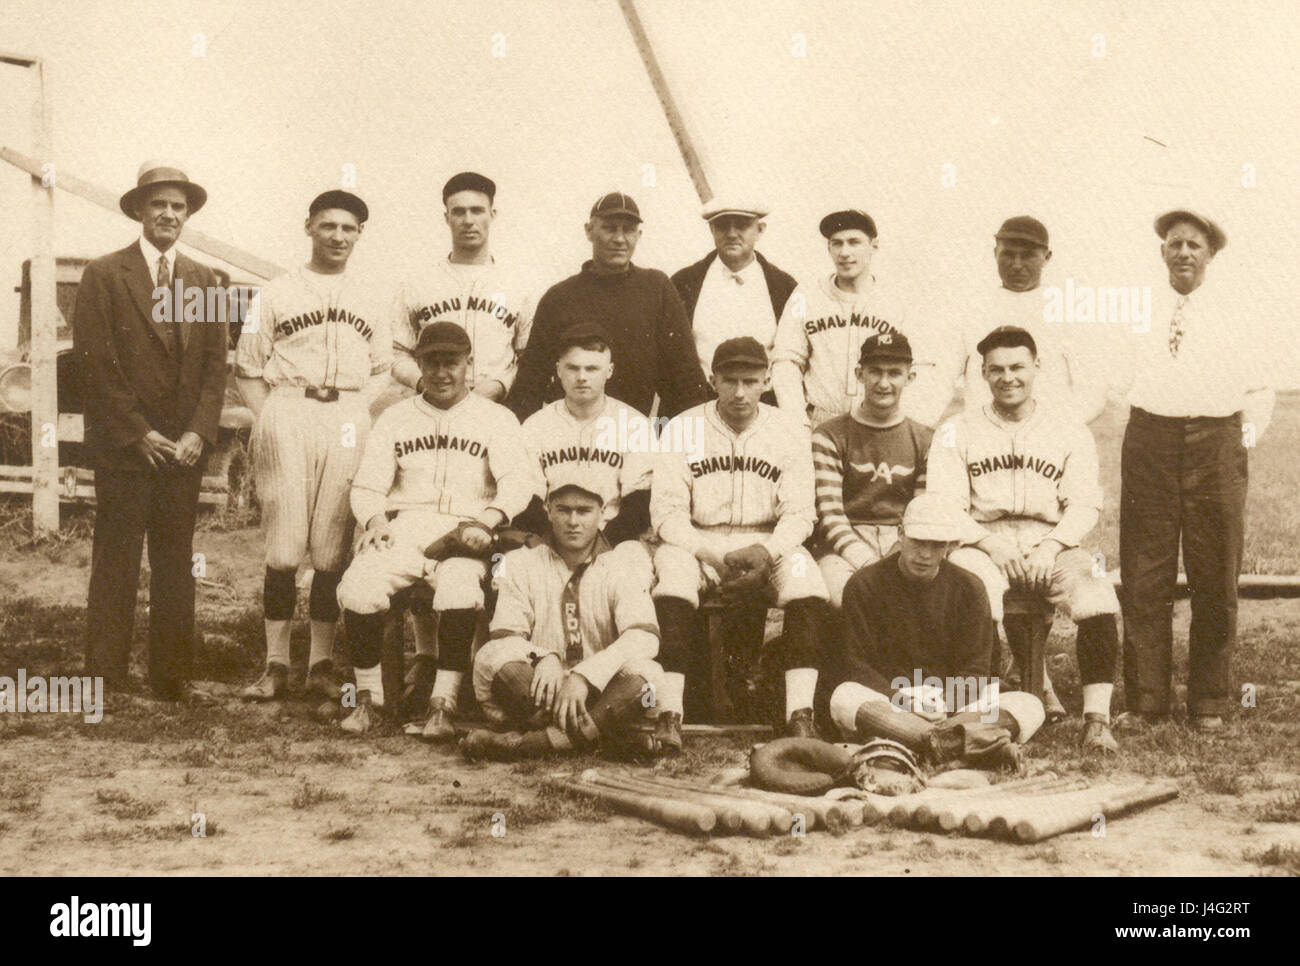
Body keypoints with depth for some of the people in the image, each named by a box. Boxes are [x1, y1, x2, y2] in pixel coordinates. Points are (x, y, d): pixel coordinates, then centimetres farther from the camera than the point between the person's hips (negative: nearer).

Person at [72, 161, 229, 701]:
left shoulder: (203, 281, 14)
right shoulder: (104, 276, 0)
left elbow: (215, 366, 11)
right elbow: (96, 364, -5)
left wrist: (199, 433, -2)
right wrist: (138, 434, -10)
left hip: (184, 448, 4)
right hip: (123, 449, -4)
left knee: (177, 566, 6)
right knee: (116, 565, -2)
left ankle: (173, 677, 13)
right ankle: (104, 679, 5)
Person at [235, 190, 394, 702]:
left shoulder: (373, 298, 15)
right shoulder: (275, 294, 10)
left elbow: (381, 370, 16)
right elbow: (247, 369, 10)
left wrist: (358, 418, 1)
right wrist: (270, 421, -2)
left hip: (348, 419, 1)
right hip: (286, 412, -1)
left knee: (332, 547, 0)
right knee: (283, 545, -5)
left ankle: (321, 664, 7)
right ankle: (276, 664, 1)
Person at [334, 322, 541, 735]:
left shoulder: (496, 419, 12)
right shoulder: (395, 418, 20)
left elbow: (520, 479, -3)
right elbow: (366, 485, 15)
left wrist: (486, 519, -22)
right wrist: (375, 519, -8)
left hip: (463, 533, -2)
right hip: (402, 528, 2)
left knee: (460, 589, -35)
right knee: (357, 587, -26)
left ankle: (443, 704, -27)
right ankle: (367, 697, -9)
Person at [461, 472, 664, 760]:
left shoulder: (621, 574, 6)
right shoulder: (520, 564, 10)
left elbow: (644, 637, -14)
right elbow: (506, 638, -2)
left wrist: (584, 676, -29)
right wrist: (543, 659, -26)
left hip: (601, 697, 0)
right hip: (536, 694, 0)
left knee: (644, 676, -31)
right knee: (492, 657, -28)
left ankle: (525, 743, -35)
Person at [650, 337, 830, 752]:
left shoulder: (789, 433, 2)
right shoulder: (683, 430, -1)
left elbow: (799, 513, -1)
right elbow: (666, 513, -6)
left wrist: (766, 552, -22)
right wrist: (716, 555, -21)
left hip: (768, 546, 1)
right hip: (697, 543, -1)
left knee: (801, 567, -30)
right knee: (672, 563, -33)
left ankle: (800, 714, -32)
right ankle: (669, 716, -34)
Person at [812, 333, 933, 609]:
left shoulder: (926, 441, 14)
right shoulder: (829, 436, 7)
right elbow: (830, 514, -3)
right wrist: (868, 563, -18)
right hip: (844, 548, -2)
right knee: (846, 593, -37)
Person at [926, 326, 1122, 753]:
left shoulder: (1069, 430, 17)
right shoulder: (957, 432, 14)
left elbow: (1085, 502, 7)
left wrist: (1052, 545, -13)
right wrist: (989, 543, -14)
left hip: (1051, 539, 1)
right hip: (982, 542, -1)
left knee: (1097, 600, -30)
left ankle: (1097, 719, -26)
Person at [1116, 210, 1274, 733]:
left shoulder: (1233, 308, 9)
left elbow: (1258, 390, 14)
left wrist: (1247, 437, 2)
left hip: (1216, 443, 0)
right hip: (1149, 440, 0)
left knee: (1215, 579, 2)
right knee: (1144, 577, -1)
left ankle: (1210, 703, 11)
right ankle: (1144, 699, 7)